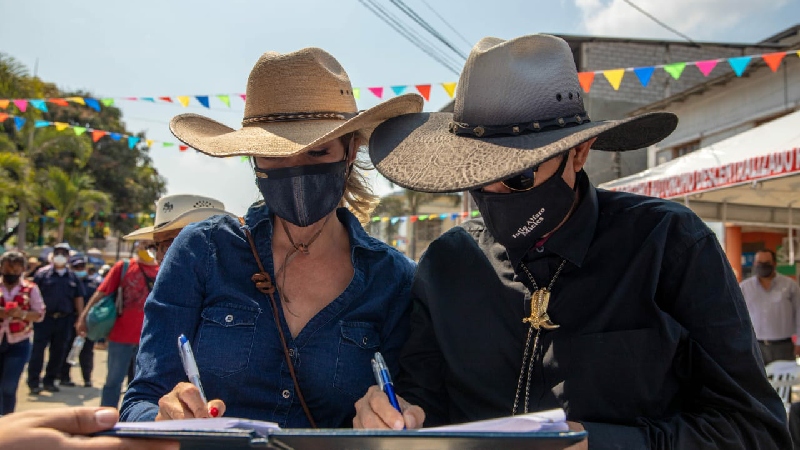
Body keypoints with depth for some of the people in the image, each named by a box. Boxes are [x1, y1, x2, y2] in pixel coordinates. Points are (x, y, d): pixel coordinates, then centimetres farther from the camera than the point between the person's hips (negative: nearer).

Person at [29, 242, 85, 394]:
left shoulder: (73, 277, 10)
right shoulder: (43, 273, 0)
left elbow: (78, 298, 11)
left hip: (64, 319, 3)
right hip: (44, 318, -3)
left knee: (58, 352, 8)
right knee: (38, 350, -2)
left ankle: (49, 381, 20)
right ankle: (33, 382, 5)